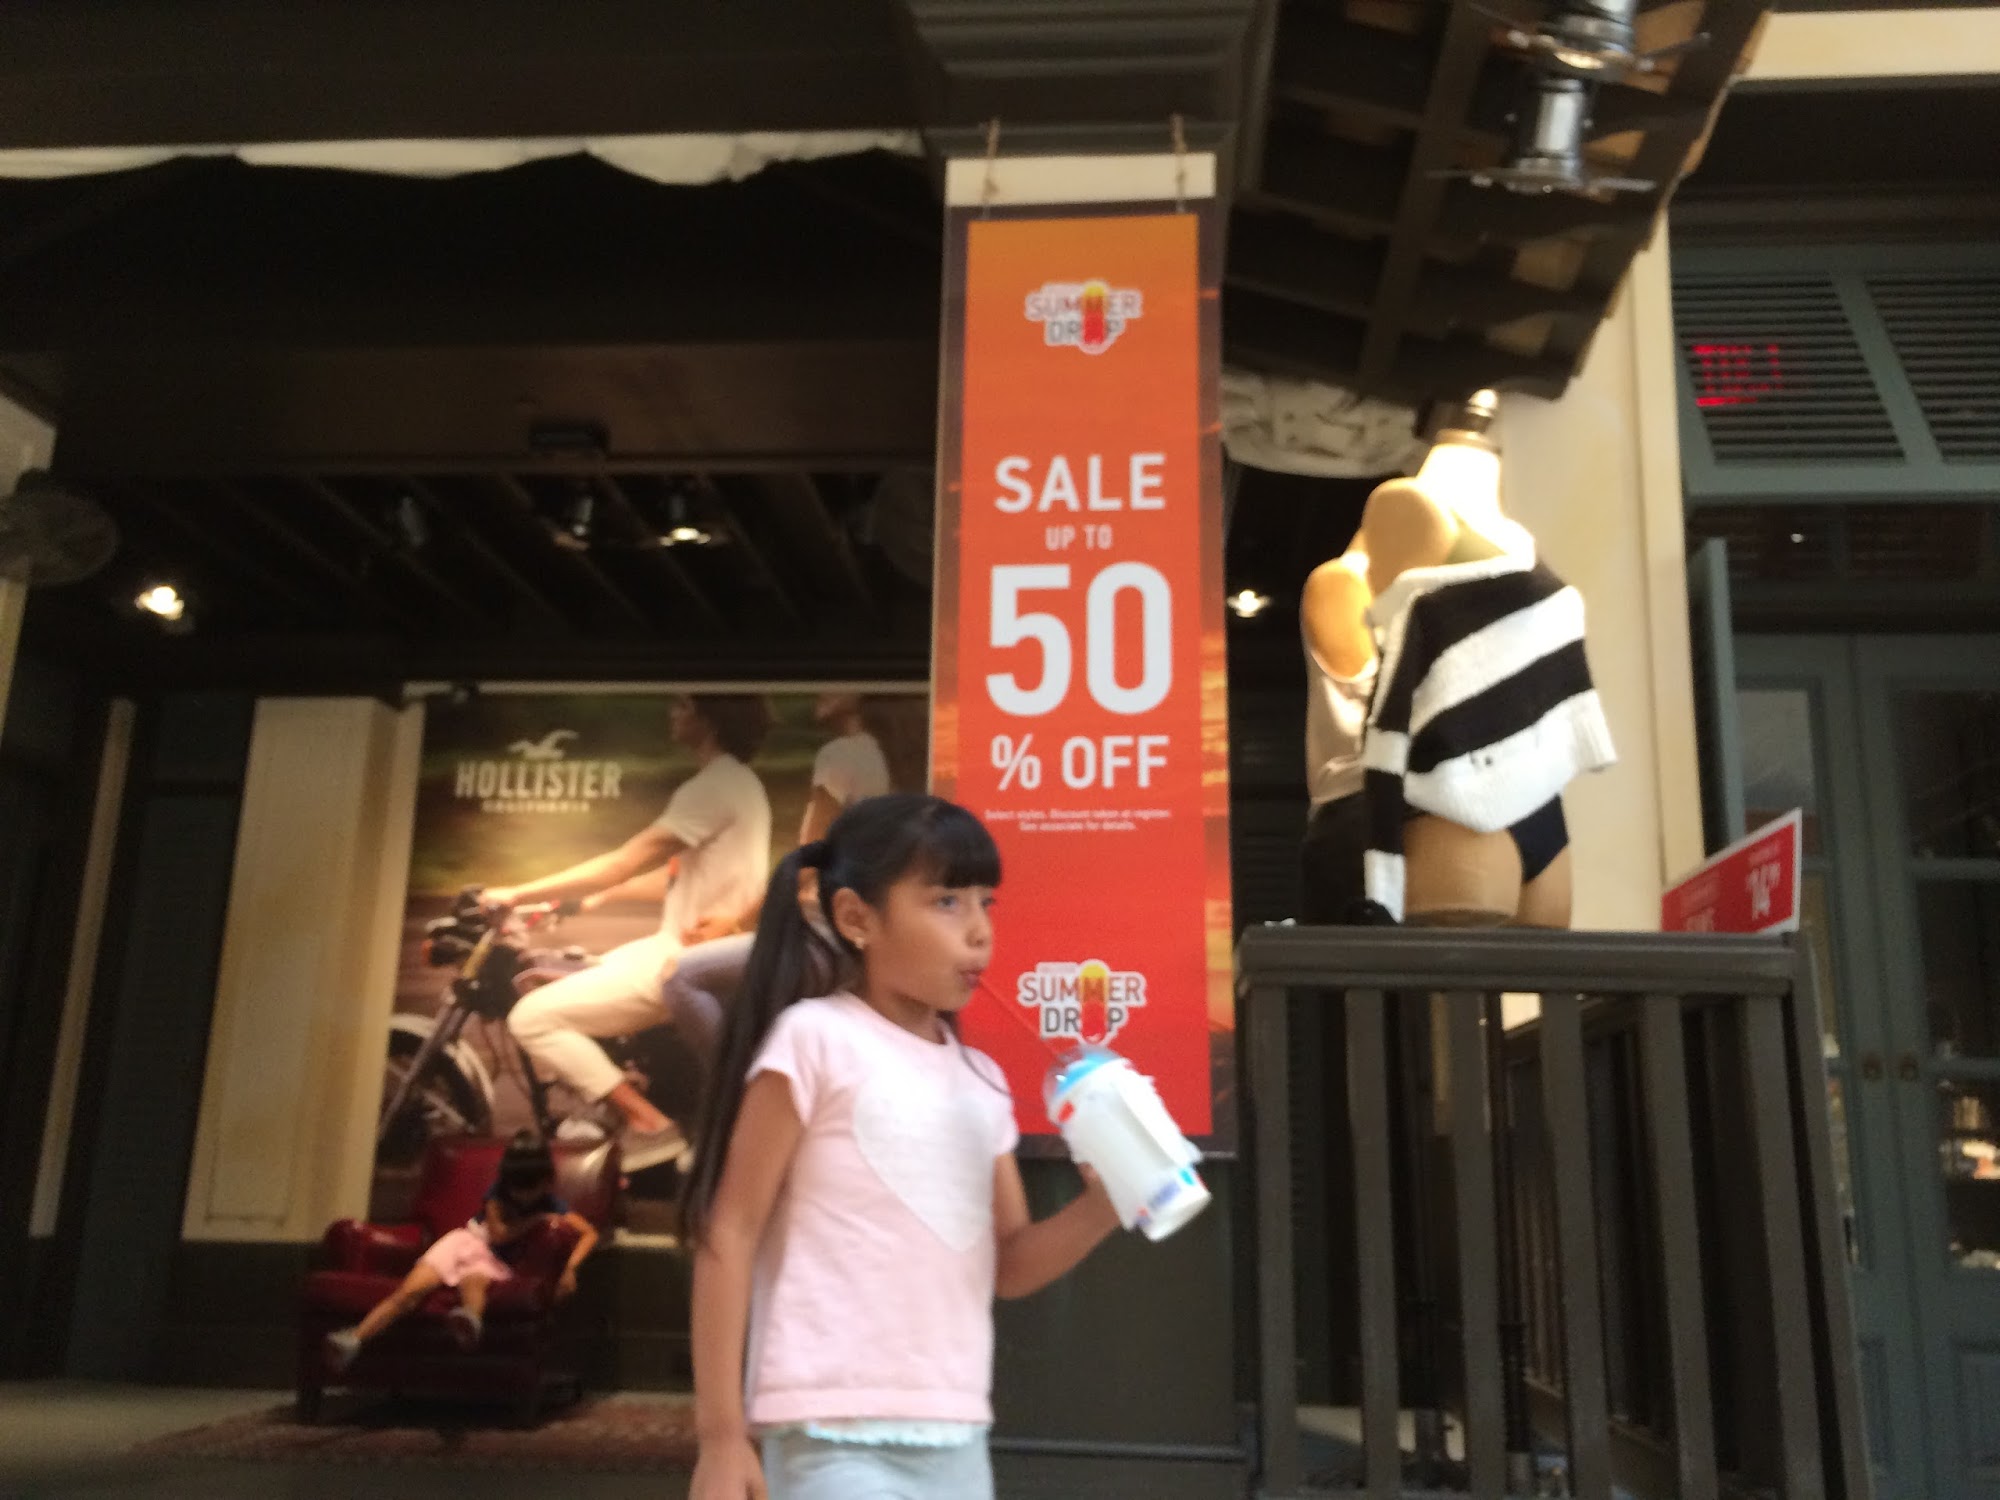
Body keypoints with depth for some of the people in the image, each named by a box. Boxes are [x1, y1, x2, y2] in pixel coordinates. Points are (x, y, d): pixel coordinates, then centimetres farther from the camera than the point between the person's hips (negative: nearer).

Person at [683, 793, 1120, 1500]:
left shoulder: (980, 1080, 11)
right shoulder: (816, 1038, -8)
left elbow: (1007, 1265, 14)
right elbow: (731, 1230, -8)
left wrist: (1101, 1207, -6)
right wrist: (722, 1431, -10)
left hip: (956, 1440, 7)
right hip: (834, 1435, -7)